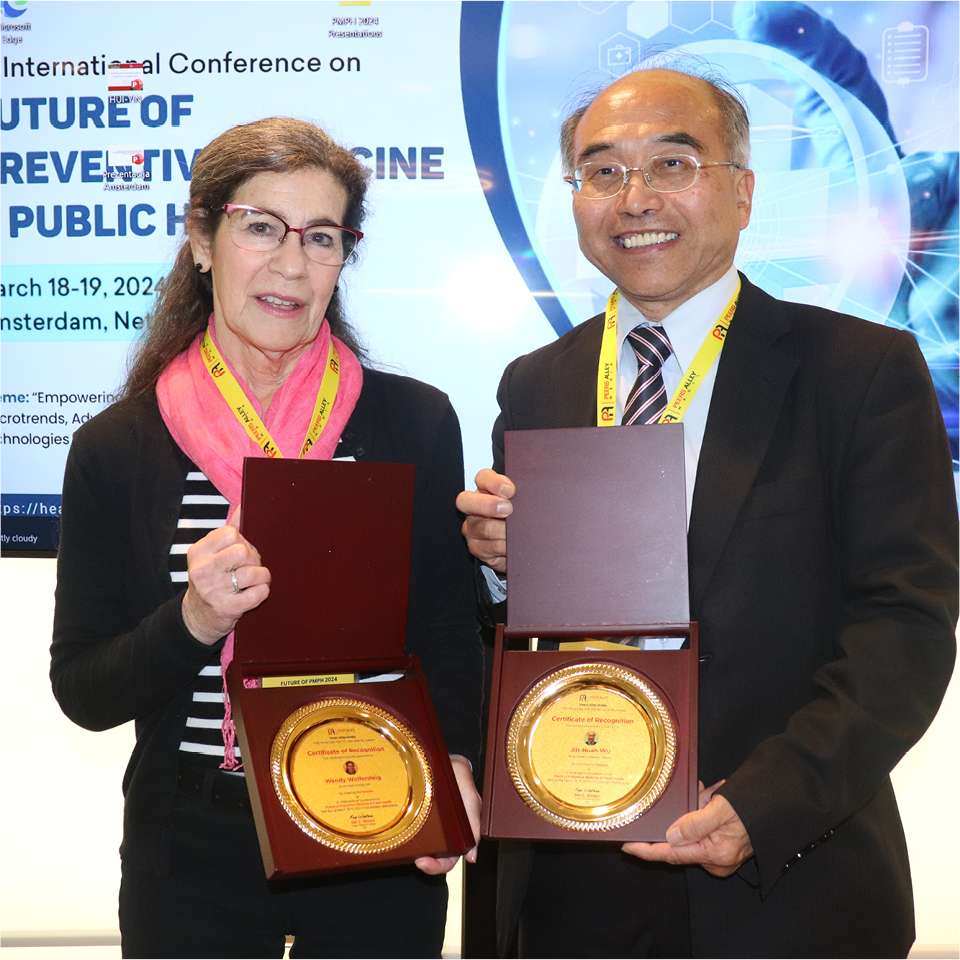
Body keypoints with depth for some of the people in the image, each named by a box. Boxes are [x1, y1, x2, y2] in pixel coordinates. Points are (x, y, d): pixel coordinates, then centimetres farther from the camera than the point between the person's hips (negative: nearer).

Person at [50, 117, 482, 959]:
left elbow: (450, 635, 1)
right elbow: (83, 692, -4)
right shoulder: (116, 448, -5)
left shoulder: (415, 423, -4)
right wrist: (193, 622, -21)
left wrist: (454, 761, -17)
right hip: (193, 855, 0)